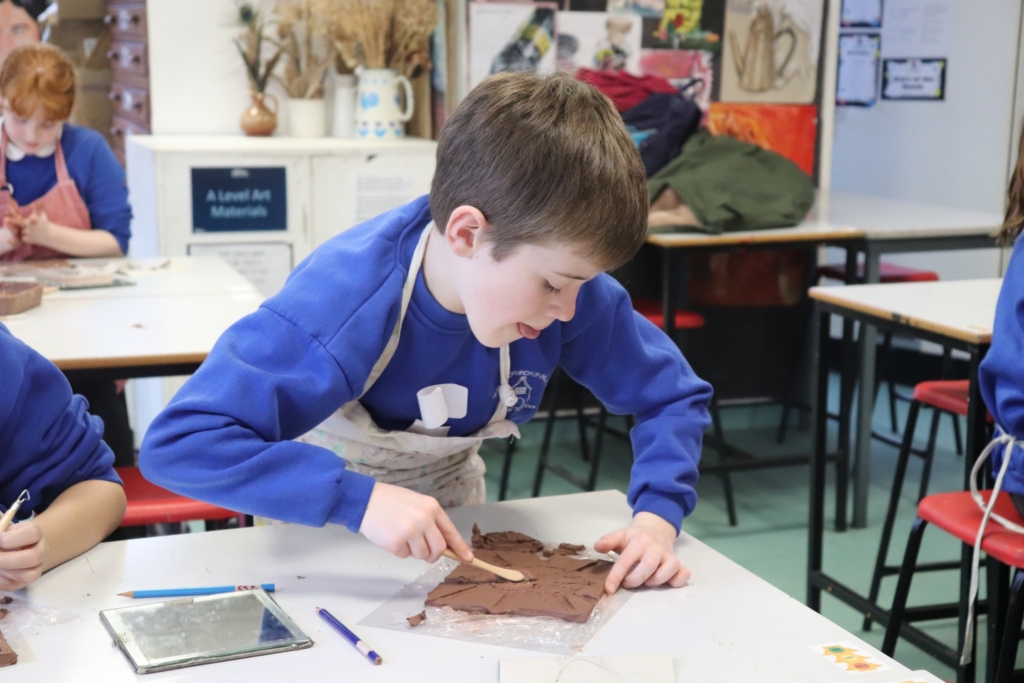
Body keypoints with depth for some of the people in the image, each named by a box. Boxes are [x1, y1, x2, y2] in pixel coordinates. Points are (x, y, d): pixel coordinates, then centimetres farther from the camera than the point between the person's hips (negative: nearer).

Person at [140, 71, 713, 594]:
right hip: (323, 522, -2)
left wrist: (657, 515, -27)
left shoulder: (568, 286, -23)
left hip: (449, 509, 3)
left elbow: (675, 394, -10)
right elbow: (176, 443, -42)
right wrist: (359, 499, -50)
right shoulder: (339, 304, -37)